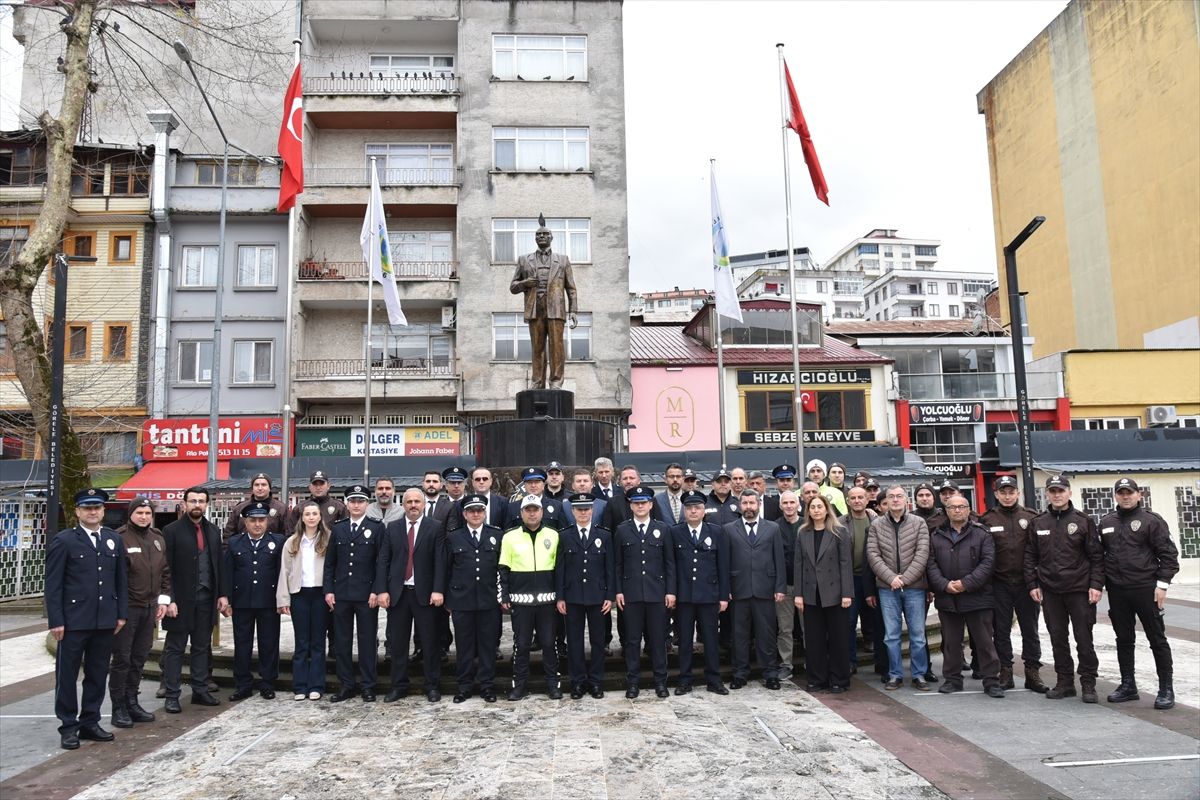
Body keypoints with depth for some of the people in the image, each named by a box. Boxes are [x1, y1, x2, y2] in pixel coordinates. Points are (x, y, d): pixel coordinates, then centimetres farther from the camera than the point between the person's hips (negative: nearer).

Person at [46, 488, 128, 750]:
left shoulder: (114, 540, 9)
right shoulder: (63, 540, -4)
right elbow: (53, 584, -6)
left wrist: (121, 614, 7)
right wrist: (56, 620, -11)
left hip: (105, 621, 4)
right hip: (73, 620, -4)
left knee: (97, 675, 11)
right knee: (67, 675, 6)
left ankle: (90, 723, 22)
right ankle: (68, 727, 17)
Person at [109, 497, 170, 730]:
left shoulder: (157, 538, 11)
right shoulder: (120, 538, -10)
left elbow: (165, 572, 16)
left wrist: (163, 600, 10)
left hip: (149, 607, 6)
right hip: (126, 607, -6)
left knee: (139, 658, 13)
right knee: (122, 658, 1)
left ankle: (132, 702, 23)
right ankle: (118, 708, 11)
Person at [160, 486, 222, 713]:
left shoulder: (213, 531, 10)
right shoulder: (172, 531, -5)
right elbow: (166, 568, -8)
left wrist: (221, 596, 8)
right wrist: (169, 600, -14)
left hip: (206, 598, 5)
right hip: (180, 599, -5)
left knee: (202, 647, 12)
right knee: (175, 648, 4)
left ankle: (200, 691, 20)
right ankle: (172, 696, 11)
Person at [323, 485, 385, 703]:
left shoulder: (377, 527, -1)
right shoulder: (337, 528, 9)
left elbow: (381, 562, -4)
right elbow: (330, 562, 10)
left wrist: (376, 591, -11)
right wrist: (328, 590, 2)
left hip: (366, 594, -3)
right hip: (341, 594, 3)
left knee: (367, 642, 4)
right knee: (341, 642, 8)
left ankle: (367, 685, 14)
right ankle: (346, 685, 19)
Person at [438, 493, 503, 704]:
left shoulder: (497, 536, 6)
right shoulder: (453, 538, 7)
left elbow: (504, 566, 5)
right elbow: (442, 567, 7)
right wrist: (440, 592, 2)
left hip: (489, 599, 0)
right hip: (461, 600, 0)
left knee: (488, 643, 6)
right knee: (464, 645, 7)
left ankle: (487, 684, 17)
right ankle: (465, 685, 18)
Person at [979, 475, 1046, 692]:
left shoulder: (1031, 517, 2)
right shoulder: (986, 520, 1)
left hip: (1026, 583, 0)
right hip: (999, 584, 0)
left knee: (1030, 630, 8)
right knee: (1001, 631, 7)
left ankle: (1032, 673, 18)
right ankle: (1005, 672, 16)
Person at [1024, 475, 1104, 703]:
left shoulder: (1083, 521, 0)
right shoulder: (1038, 523, 7)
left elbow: (1096, 556, -1)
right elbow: (1030, 556, 9)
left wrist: (1096, 585, -8)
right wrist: (1033, 585, 3)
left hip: (1079, 589, -3)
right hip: (1050, 591, 3)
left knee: (1084, 639, 2)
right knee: (1058, 639, 8)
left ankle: (1088, 684, 13)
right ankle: (1065, 682, 19)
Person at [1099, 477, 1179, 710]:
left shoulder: (1151, 520, -3)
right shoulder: (1106, 523, 10)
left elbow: (1168, 554, -6)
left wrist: (1162, 584, -12)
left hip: (1146, 590, -4)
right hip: (1117, 592, 5)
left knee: (1157, 639, 3)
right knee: (1124, 640, 11)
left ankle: (1166, 689, 12)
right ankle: (1128, 685, 21)